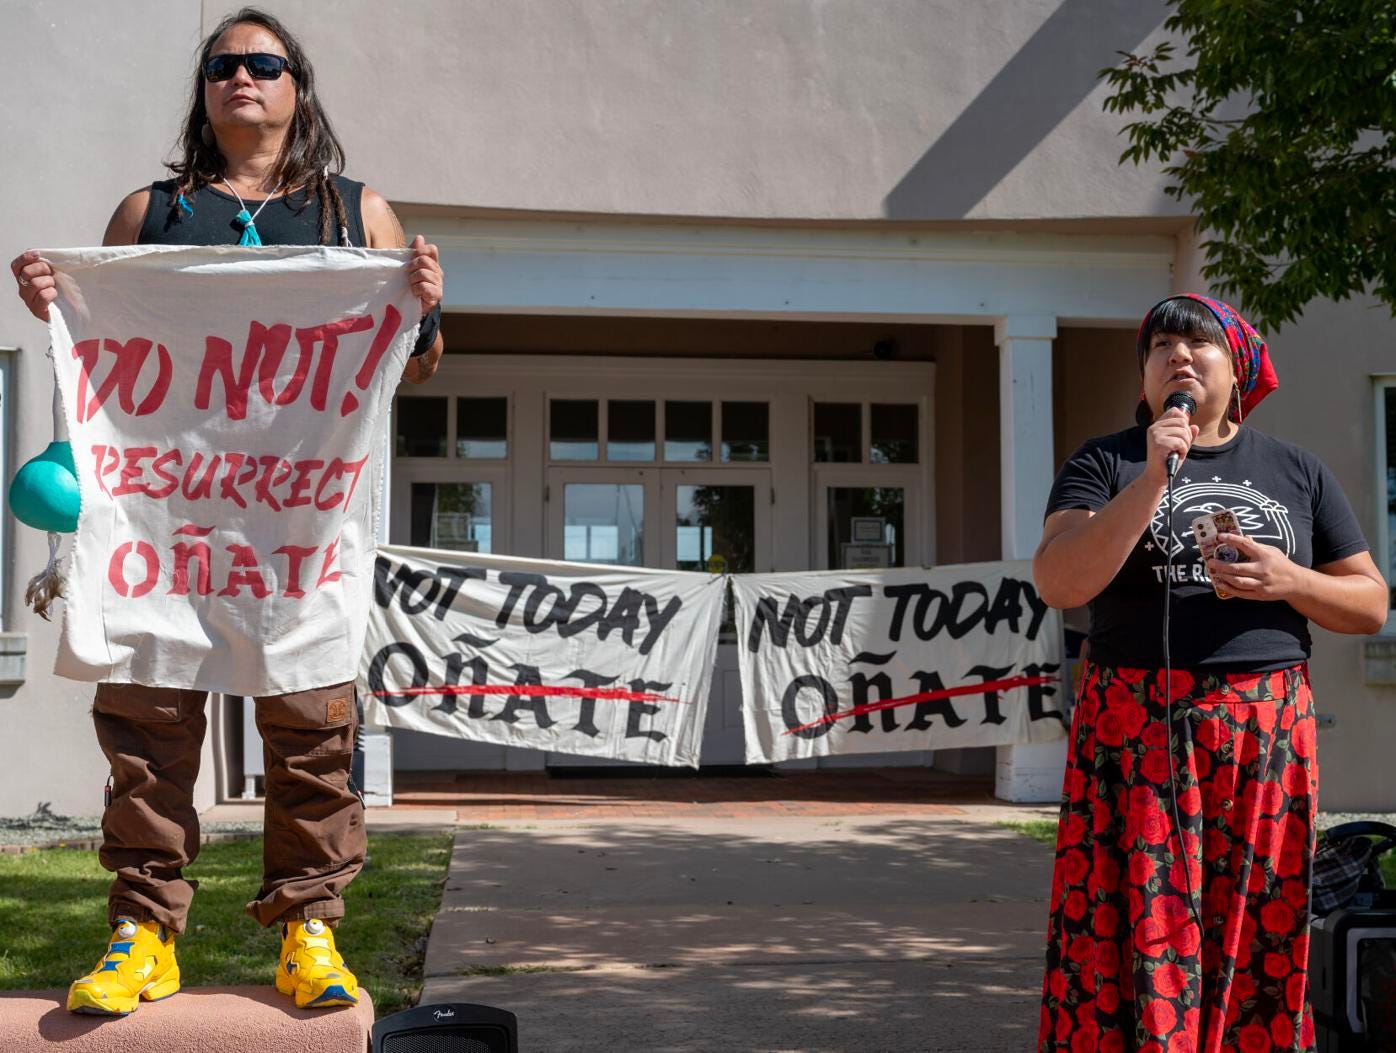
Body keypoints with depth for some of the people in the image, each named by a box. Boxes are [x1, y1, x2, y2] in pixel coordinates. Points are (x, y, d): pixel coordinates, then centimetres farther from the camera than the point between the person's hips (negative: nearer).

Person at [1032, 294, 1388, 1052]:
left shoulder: (1297, 472, 12)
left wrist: (1286, 581, -7)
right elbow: (1058, 584, -10)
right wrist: (1152, 480, -17)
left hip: (1266, 734, 2)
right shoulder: (1105, 463, 5)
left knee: (1257, 937, 3)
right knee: (1139, 933, -5)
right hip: (1137, 732, -2)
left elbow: (1370, 604, 12)